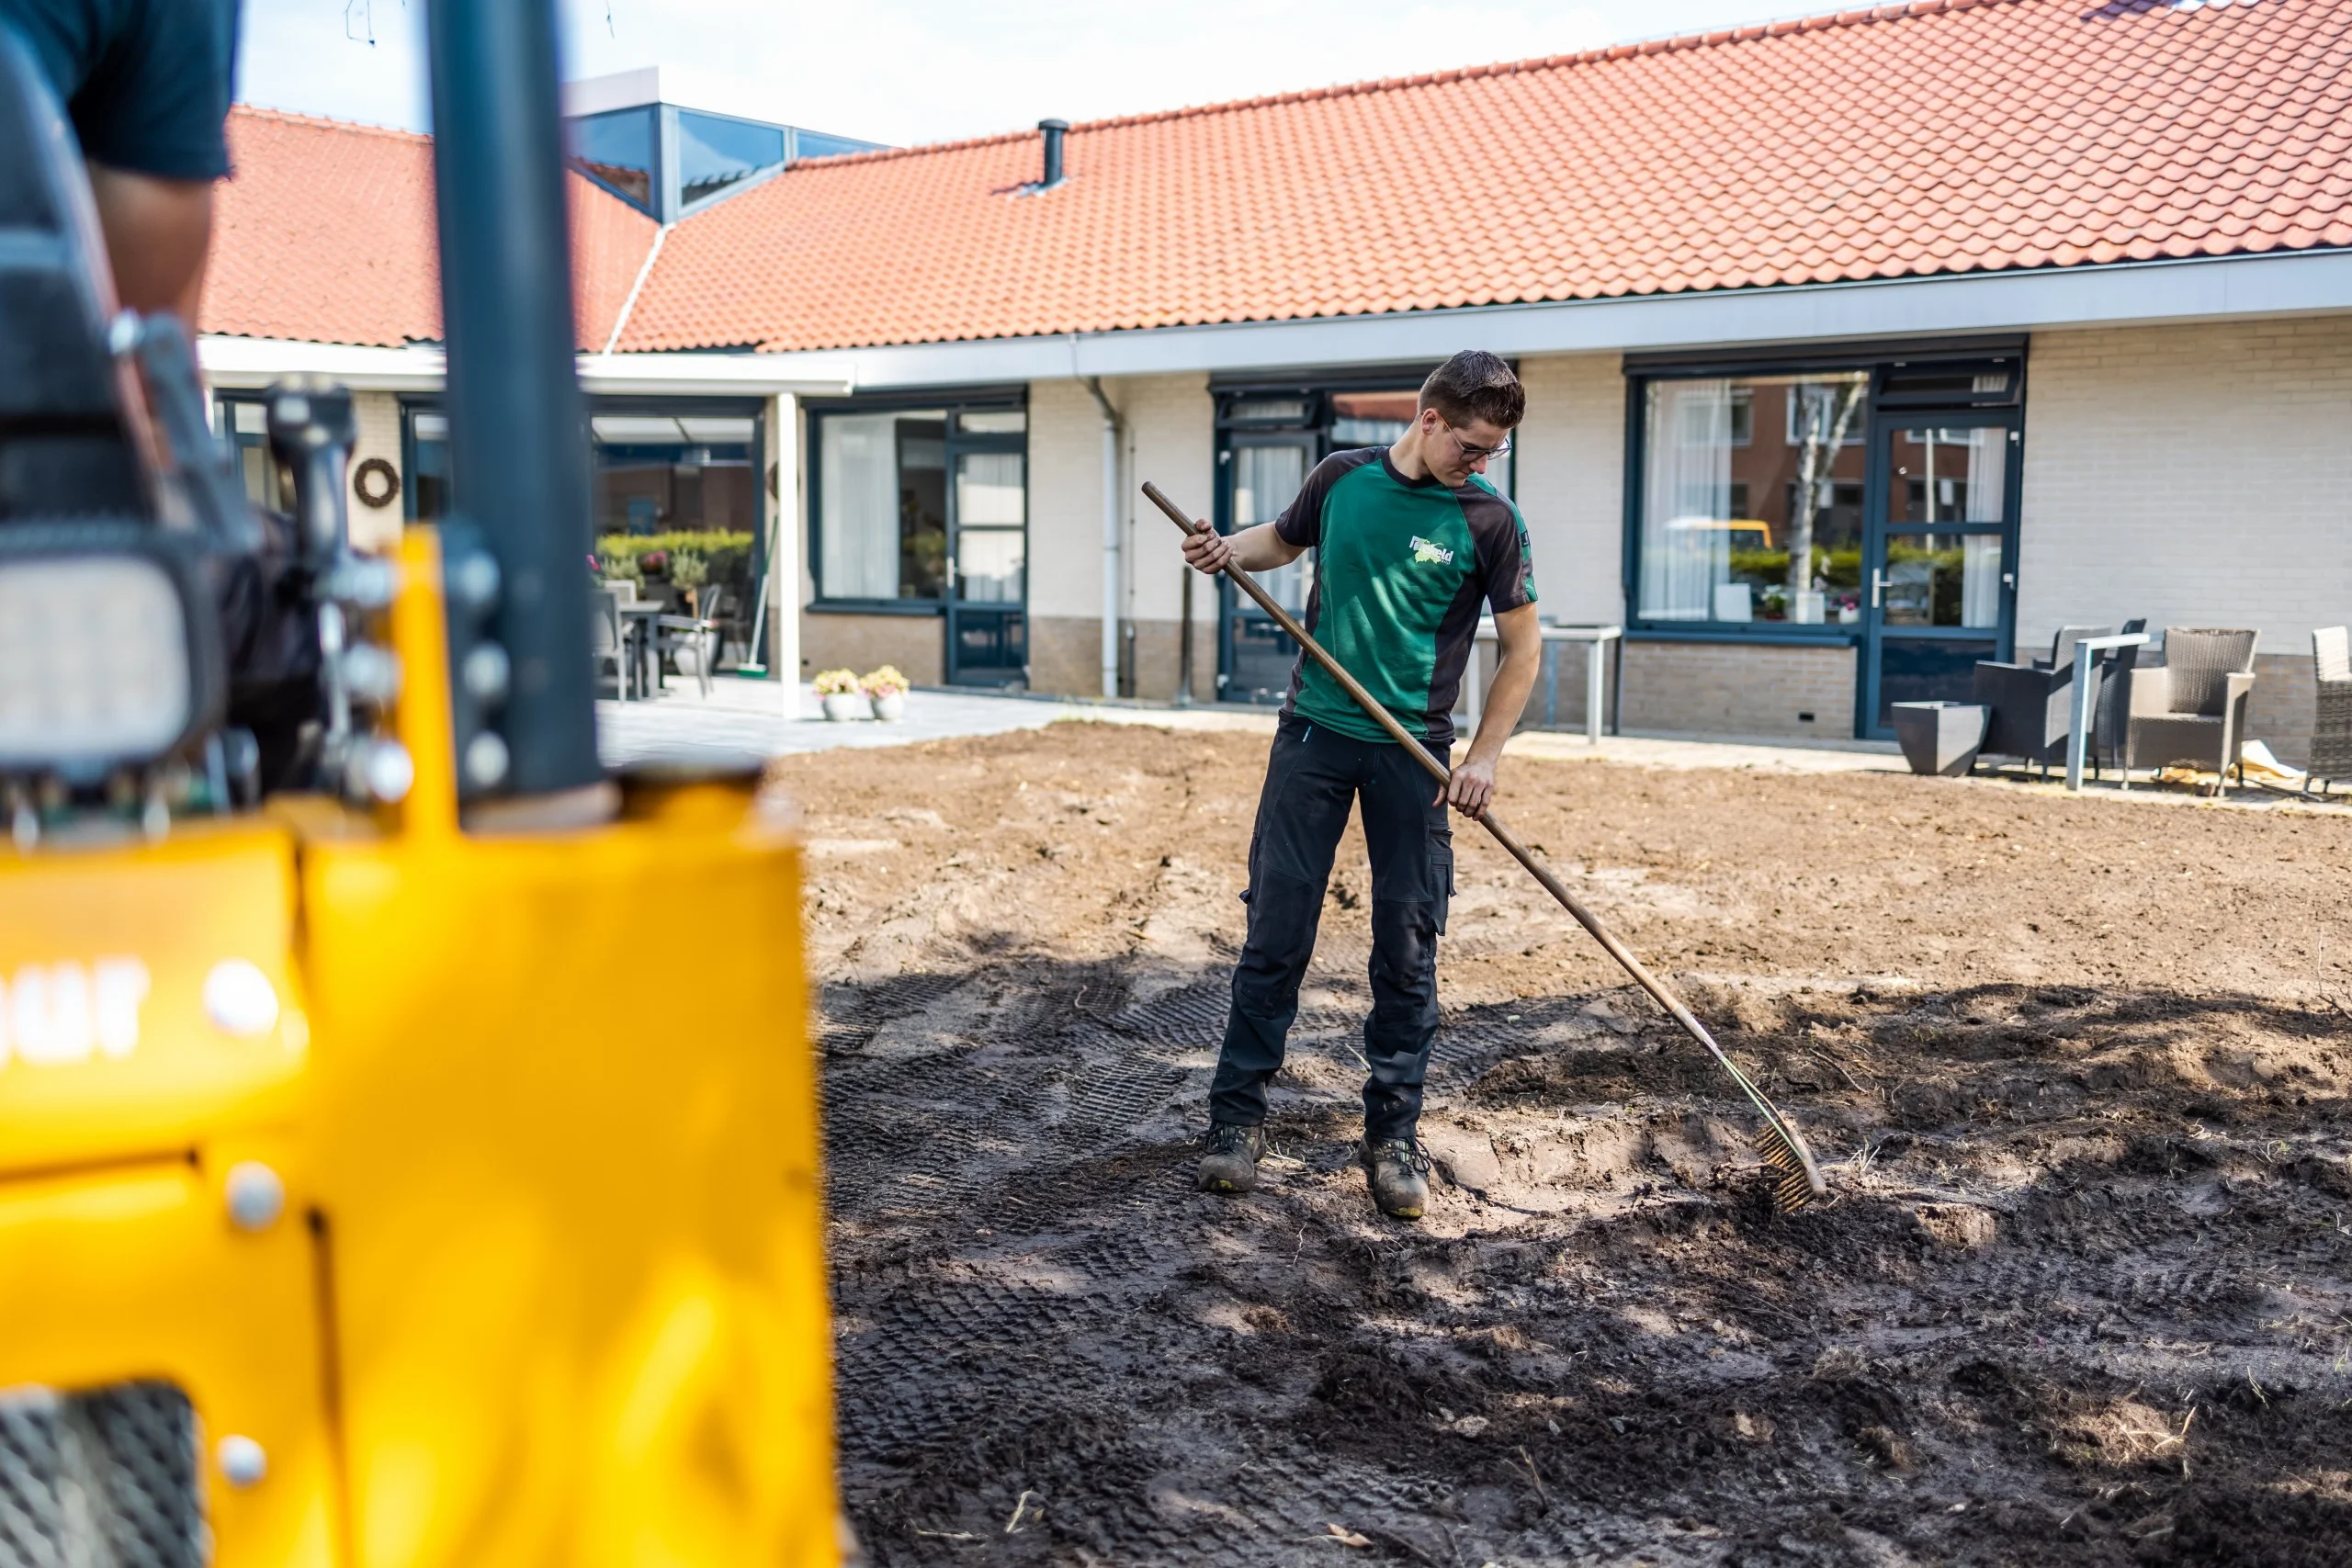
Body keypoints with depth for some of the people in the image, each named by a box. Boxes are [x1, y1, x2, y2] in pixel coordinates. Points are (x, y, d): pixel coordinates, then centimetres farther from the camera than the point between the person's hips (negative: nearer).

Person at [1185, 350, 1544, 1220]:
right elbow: (1284, 539, 22)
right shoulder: (1343, 477, 2)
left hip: (1414, 754, -1)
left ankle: (1392, 1135, 13)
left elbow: (1523, 647, 2)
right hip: (1314, 732, 1)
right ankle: (1237, 1116, 10)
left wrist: (1485, 756, -6)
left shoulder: (1489, 519, -4)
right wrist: (1229, 549, 0)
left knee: (1408, 949, 1)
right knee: (1275, 929, 0)